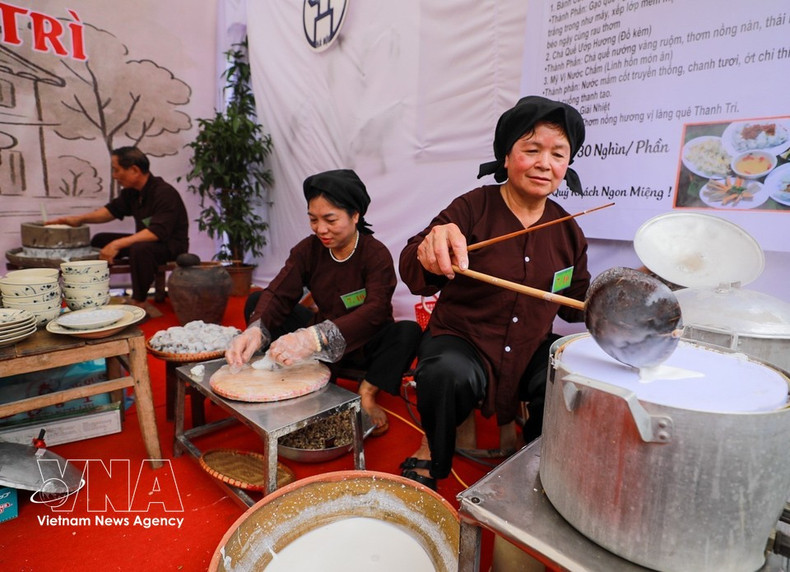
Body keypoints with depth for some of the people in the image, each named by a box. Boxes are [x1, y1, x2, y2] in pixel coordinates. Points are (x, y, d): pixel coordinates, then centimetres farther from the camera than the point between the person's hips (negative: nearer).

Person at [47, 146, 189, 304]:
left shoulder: (165, 193, -23)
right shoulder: (131, 191, 5)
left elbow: (157, 232, -32)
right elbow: (112, 210, 19)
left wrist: (118, 244, -32)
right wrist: (79, 219, 7)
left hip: (172, 244, -9)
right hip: (145, 240, 10)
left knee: (140, 249, -37)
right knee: (100, 240, 11)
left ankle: (138, 302, -23)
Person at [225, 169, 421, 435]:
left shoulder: (377, 254, -20)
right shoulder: (308, 249, -6)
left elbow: (375, 311, -36)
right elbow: (278, 294, -17)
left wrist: (315, 337, -51)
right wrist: (256, 331, -40)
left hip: (365, 345, -3)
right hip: (321, 342, 4)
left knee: (409, 332, -35)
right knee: (256, 300, -8)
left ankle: (366, 393, -13)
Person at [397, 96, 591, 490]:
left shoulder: (567, 230, 7)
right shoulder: (474, 208, -9)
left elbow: (576, 305, 15)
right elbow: (413, 277, -23)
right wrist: (431, 249, -46)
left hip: (531, 350, 5)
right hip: (461, 341, -4)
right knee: (449, 374, -35)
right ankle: (433, 452, 1)